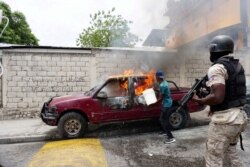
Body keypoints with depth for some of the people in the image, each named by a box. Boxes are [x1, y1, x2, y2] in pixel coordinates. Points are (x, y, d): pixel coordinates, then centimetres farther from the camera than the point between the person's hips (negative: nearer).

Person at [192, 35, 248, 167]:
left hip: (224, 120, -9)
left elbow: (218, 97, -27)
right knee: (231, 152, 28)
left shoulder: (217, 68, -17)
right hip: (239, 116, 9)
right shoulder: (238, 66, 11)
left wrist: (198, 100, -11)